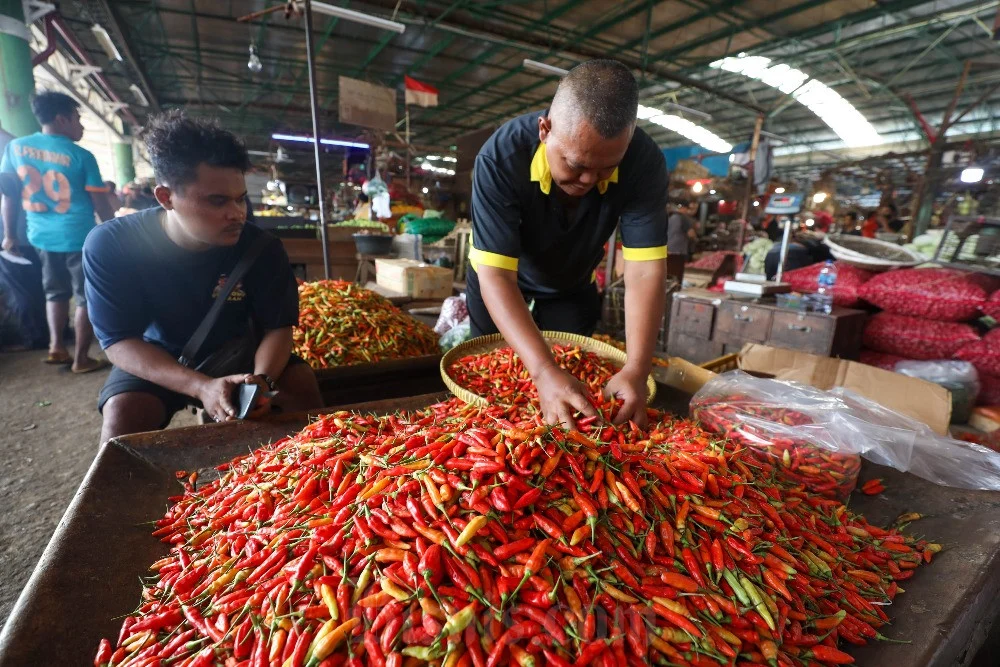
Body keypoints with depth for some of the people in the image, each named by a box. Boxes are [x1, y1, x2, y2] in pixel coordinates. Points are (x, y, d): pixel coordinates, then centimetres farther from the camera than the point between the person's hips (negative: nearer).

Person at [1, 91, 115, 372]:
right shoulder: (81, 156, -10)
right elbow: (100, 204, -10)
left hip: (42, 235, 6)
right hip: (78, 236, -5)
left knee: (56, 292, 21)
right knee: (86, 297, 2)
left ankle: (56, 346, 17)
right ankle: (82, 358, 5)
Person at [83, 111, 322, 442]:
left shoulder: (262, 247, -21)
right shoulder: (109, 246, -22)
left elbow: (278, 327, -16)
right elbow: (118, 340, -21)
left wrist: (262, 380, -38)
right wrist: (200, 386, -38)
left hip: (236, 353, 1)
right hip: (156, 359, -1)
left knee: (302, 384, -19)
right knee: (123, 413, -29)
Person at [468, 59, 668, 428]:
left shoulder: (644, 163, -29)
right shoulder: (501, 158, -36)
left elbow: (645, 272, -31)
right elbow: (496, 276, -40)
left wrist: (636, 370, -43)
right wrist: (544, 371, -51)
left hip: (573, 285, 2)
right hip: (500, 279, -1)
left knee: (570, 365, 18)